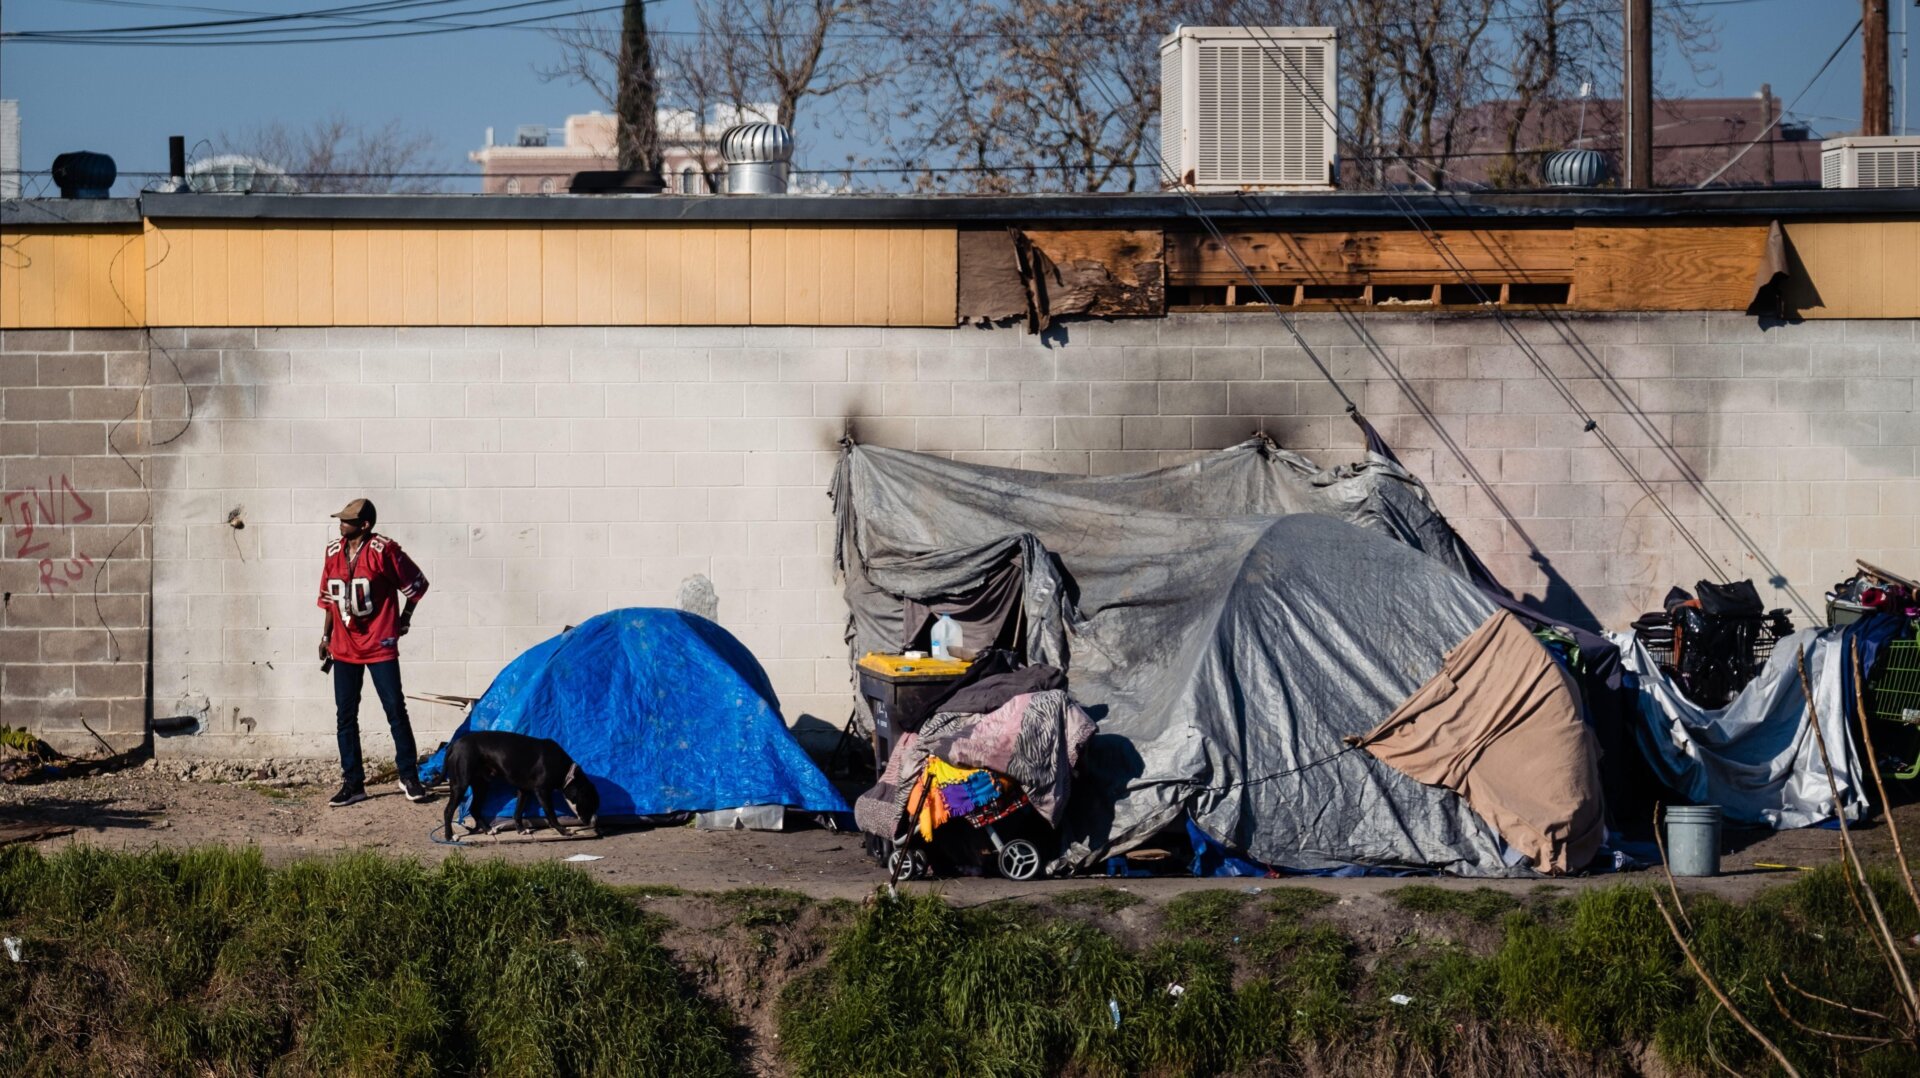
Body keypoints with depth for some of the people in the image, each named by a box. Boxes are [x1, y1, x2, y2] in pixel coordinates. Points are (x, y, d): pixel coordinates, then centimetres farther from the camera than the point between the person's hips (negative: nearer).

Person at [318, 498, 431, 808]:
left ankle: (409, 776, 9)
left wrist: (404, 620, 4)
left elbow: (417, 584, -1)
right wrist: (326, 637, 14)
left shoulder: (384, 551, -11)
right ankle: (353, 783, 11)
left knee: (395, 709, -2)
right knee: (345, 715, 4)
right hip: (344, 648, 5)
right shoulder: (334, 552, 5)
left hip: (380, 645, -5)